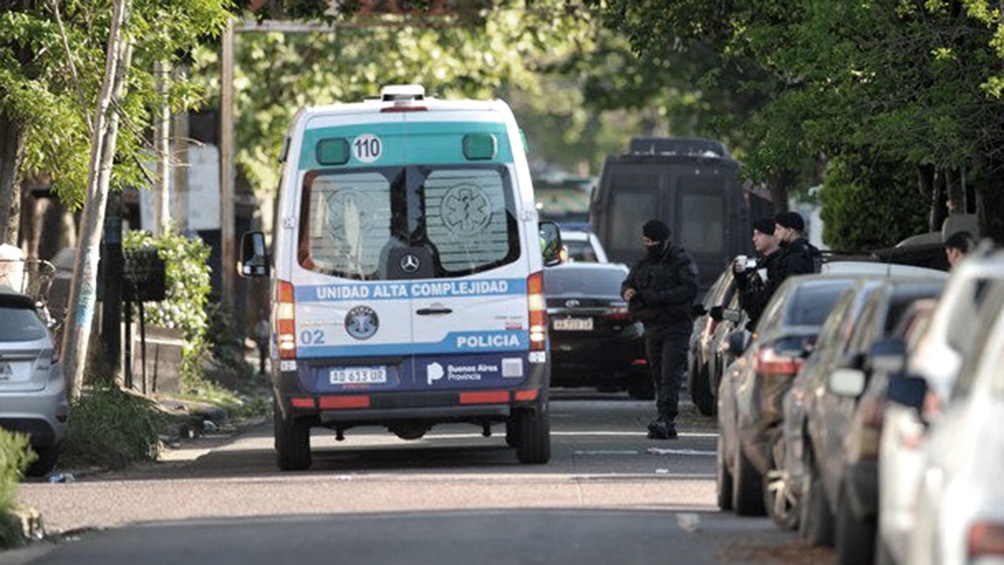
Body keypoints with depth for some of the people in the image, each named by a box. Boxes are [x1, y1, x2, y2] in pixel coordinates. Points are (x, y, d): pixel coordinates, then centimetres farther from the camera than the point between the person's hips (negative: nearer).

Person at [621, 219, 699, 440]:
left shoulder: (681, 261, -5)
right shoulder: (644, 263, 16)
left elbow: (690, 289, -16)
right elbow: (628, 283, 17)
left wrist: (658, 297, -22)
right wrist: (627, 292, -9)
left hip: (676, 328, -7)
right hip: (652, 328, 7)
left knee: (670, 374, -16)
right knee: (658, 375, 6)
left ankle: (665, 419, -26)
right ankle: (667, 425, 9)